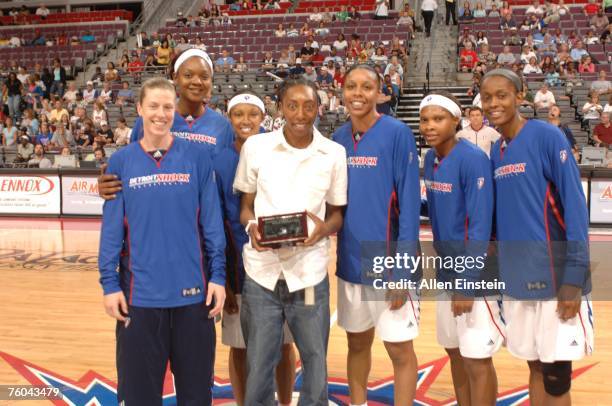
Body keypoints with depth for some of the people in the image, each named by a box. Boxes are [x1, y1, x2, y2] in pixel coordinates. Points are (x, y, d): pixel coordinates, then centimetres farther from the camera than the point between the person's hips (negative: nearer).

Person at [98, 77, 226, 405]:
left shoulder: (197, 158, 0)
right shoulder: (121, 162, 1)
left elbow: (212, 222, 0)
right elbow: (111, 228, 2)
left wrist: (218, 276, -4)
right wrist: (109, 283, -2)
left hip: (192, 291, 0)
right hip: (140, 292, 0)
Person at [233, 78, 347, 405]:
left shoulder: (334, 153, 1)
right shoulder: (255, 146, 0)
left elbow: (337, 212, 8)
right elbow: (245, 206, 8)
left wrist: (325, 228, -15)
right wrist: (251, 227, -14)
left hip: (310, 273, 1)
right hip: (262, 272, 0)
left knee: (316, 365, 12)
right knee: (258, 369, 9)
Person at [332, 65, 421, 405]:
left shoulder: (397, 134, -10)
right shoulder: (339, 137, 7)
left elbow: (409, 201, -14)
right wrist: (336, 251, 7)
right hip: (351, 262, 6)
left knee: (400, 350, 4)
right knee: (357, 343, 17)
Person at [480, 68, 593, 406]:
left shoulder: (547, 136, -9)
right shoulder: (495, 152, 11)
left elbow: (575, 207, -13)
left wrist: (574, 277, -17)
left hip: (554, 279, -6)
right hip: (517, 281, 6)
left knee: (556, 377, 1)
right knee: (535, 368, 15)